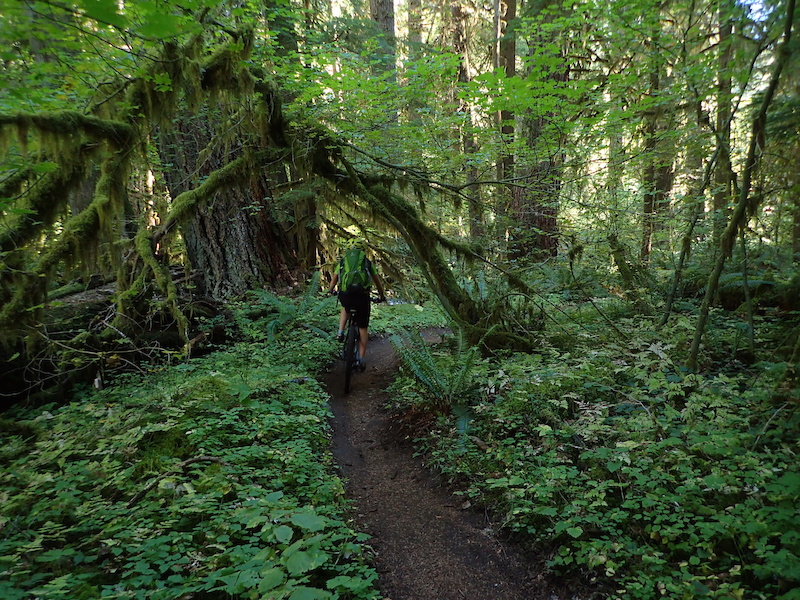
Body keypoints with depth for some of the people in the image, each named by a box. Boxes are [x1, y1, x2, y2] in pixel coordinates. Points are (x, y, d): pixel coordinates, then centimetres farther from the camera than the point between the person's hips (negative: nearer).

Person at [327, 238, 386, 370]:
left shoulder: (343, 260, 20)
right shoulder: (367, 262, 19)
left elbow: (334, 278, 32)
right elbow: (377, 280, 27)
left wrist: (330, 290, 51)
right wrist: (382, 295, 43)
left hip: (345, 295, 1)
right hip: (362, 295, -1)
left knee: (345, 309, 39)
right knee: (362, 328, 14)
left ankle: (341, 332, 20)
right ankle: (361, 358, 13)